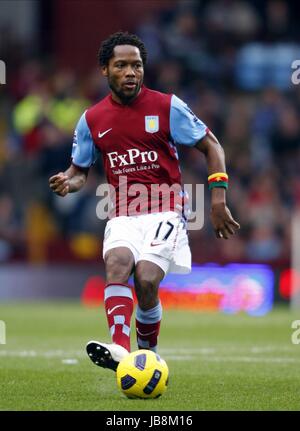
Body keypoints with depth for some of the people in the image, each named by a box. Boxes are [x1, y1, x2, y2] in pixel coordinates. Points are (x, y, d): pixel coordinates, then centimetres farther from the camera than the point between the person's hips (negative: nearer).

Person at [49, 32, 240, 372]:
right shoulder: (92, 120, 9)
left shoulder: (167, 107, 0)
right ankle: (120, 350, -45)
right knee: (117, 261, -29)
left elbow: (210, 146, 7)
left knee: (146, 280, -23)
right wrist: (67, 182, -4)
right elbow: (79, 169, 21)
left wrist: (218, 198, -2)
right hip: (122, 216, 2)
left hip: (164, 210, -2)